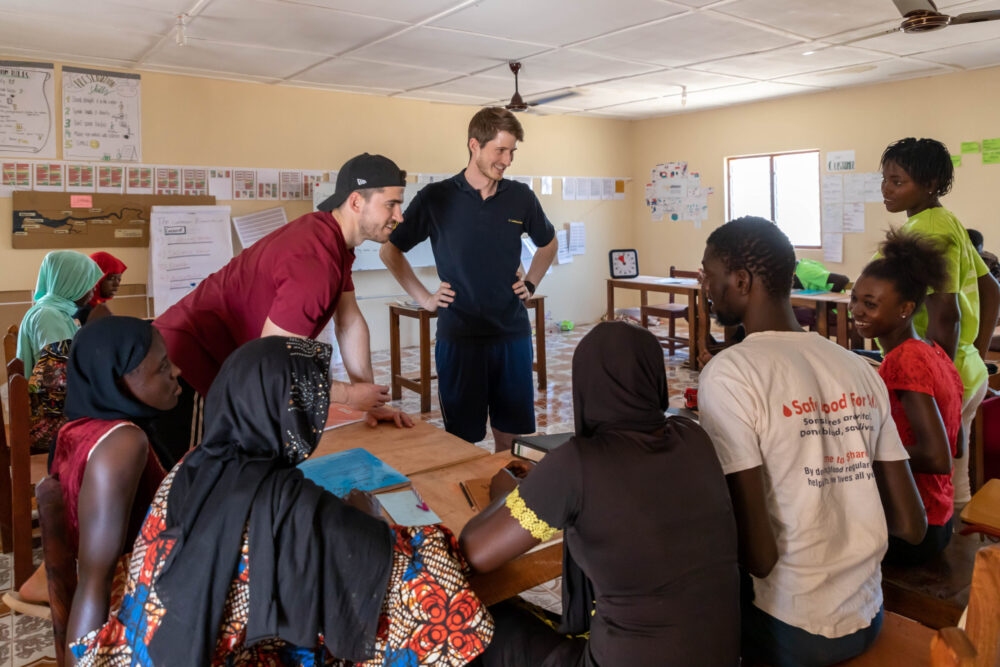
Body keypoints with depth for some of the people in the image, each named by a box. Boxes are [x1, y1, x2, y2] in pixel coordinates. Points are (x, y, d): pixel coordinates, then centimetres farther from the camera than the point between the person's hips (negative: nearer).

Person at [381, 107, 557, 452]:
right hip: (458, 335, -2)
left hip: (512, 333, 3)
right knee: (463, 437, 6)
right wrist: (424, 298, 0)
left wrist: (531, 283, 11)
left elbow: (548, 243, 23)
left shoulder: (521, 197, 4)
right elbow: (389, 250, 6)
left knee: (509, 430, 12)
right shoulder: (436, 198, -3)